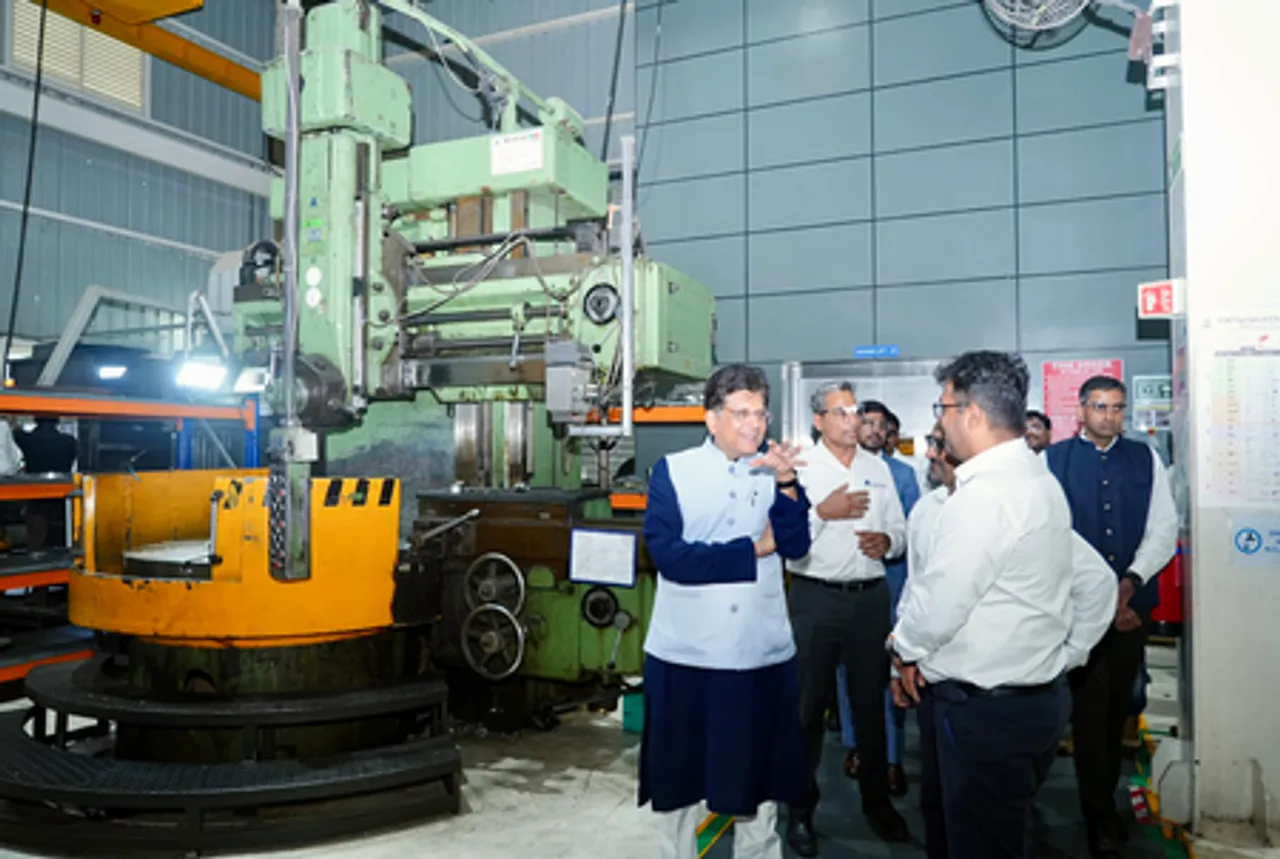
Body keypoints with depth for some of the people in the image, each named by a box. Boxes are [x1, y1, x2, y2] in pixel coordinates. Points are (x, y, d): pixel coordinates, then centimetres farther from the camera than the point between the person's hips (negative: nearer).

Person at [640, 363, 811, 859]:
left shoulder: (773, 472, 6)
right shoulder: (673, 471, -4)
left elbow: (796, 546, -6)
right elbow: (668, 554, -16)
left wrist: (786, 485, -19)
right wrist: (755, 548, -9)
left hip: (763, 656, 2)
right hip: (685, 656, -2)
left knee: (758, 784, 15)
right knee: (679, 783, 16)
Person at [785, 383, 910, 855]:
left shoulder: (878, 468, 9)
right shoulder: (799, 468, -5)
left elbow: (900, 530, 12)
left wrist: (887, 541, -9)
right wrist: (823, 512, -22)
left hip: (871, 597, 4)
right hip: (817, 598, -4)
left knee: (872, 700, 16)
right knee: (808, 704, 6)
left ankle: (877, 799, 34)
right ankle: (801, 807, 22)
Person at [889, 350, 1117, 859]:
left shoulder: (983, 496, -21)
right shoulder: (1041, 483, 9)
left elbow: (937, 606, -22)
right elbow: (1097, 587, 16)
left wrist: (905, 649, -2)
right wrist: (1058, 660, 17)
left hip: (982, 711, -10)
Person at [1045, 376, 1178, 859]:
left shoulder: (1146, 459, 6)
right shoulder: (1054, 460, -3)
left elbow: (1164, 529, 2)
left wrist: (1131, 581, -13)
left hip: (1134, 604, 3)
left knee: (1118, 706, 15)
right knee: (1089, 708, 1)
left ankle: (1105, 797, 34)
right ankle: (1100, 819, 13)